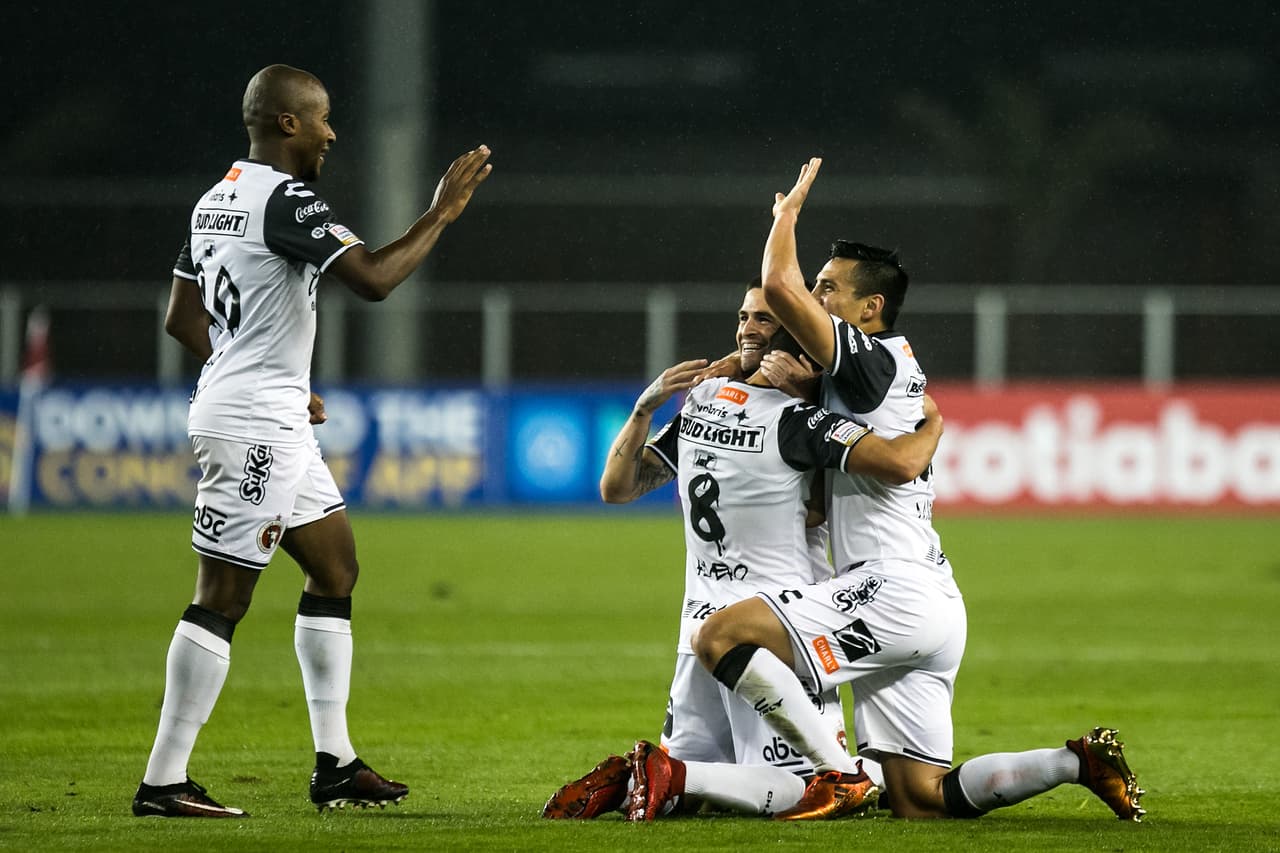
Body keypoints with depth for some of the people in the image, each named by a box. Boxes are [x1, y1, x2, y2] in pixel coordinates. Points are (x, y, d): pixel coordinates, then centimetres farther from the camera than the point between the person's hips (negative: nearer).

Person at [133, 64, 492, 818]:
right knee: (223, 598, -8)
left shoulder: (217, 201, 13)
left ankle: (336, 766, 18)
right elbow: (374, 278, -26)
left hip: (277, 423, 11)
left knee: (337, 569, 15)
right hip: (254, 426, -11)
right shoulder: (286, 200, -17)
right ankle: (164, 783, -7)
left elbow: (182, 319, 19)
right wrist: (442, 213, -14)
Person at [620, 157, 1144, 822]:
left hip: (896, 587, -10)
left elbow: (778, 287, -17)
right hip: (934, 610, 10)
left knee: (720, 637, -17)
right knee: (919, 801, 8)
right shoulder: (898, 367, 23)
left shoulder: (872, 360, -7)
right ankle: (1080, 761, 6)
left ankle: (838, 774, -16)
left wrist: (787, 211, 0)